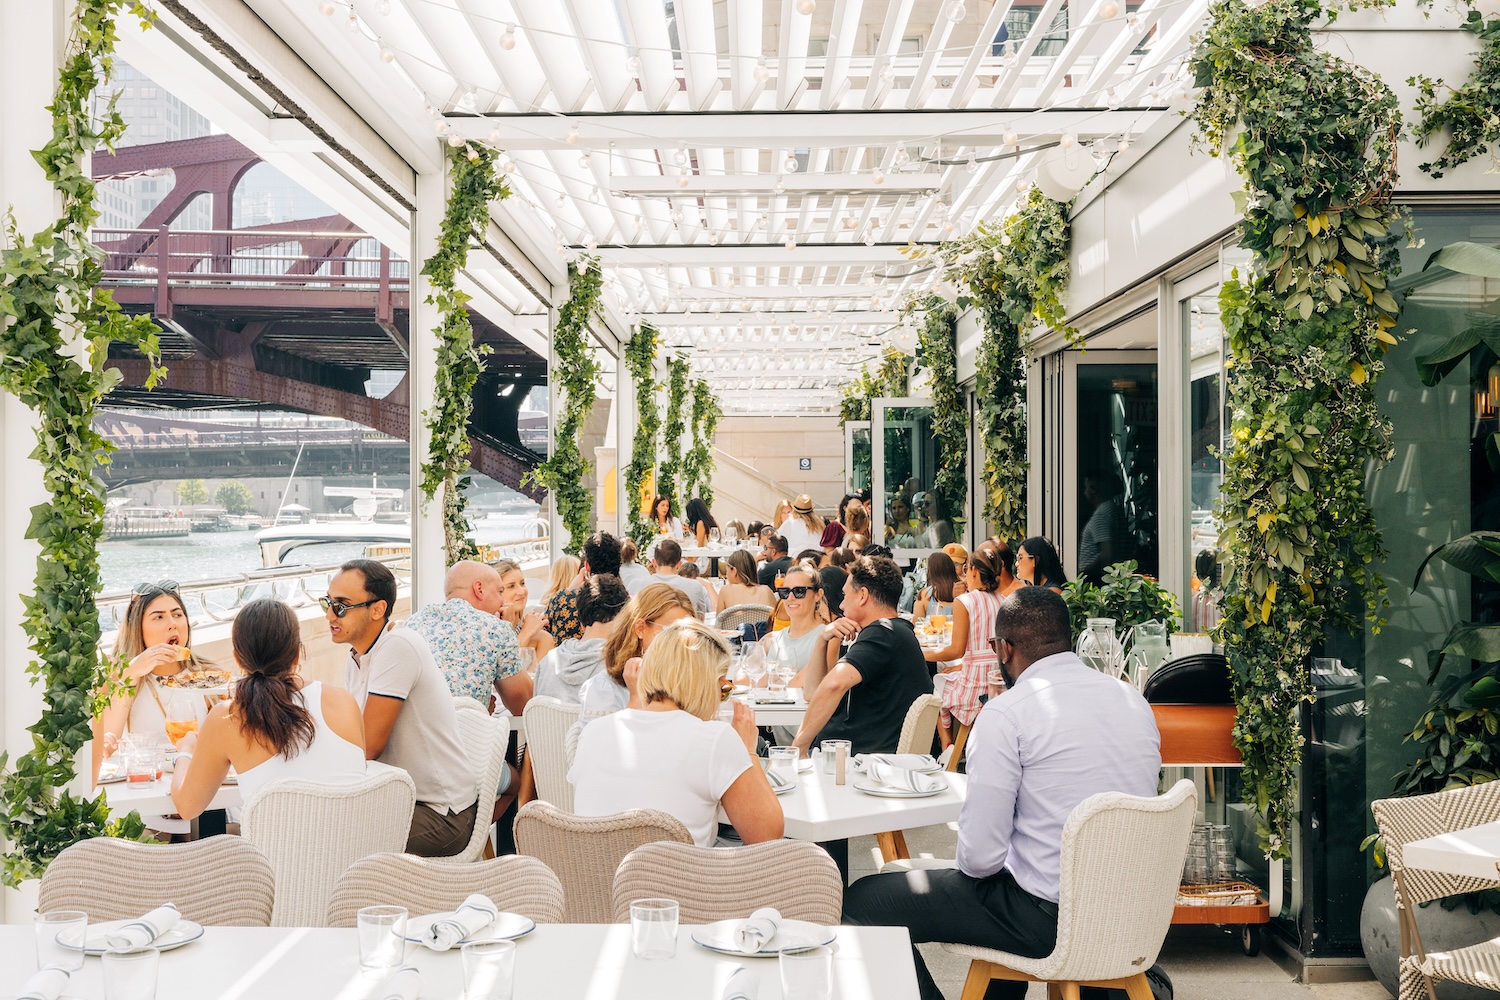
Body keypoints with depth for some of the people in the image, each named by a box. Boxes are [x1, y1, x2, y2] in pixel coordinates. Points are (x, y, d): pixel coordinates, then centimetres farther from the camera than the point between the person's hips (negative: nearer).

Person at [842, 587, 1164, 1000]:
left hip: (1050, 919, -8)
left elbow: (980, 855, -18)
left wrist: (971, 863, 5)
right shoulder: (1135, 700, 5)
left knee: (862, 901, 2)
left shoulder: (1006, 713, -16)